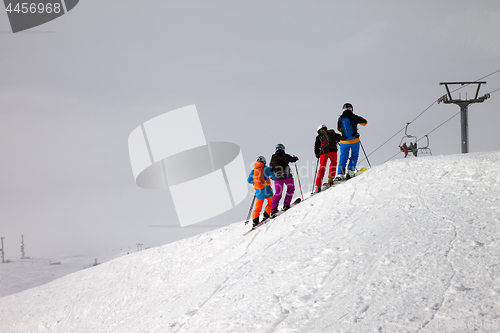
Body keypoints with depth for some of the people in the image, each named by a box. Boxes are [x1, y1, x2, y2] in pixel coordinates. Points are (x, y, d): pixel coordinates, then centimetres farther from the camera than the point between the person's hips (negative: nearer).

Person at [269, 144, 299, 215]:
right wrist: (295, 158, 35)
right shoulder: (285, 156, -4)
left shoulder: (273, 158, 5)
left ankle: (273, 209, 0)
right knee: (290, 189, 20)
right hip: (287, 176, -3)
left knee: (277, 194, 10)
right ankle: (286, 205, 10)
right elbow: (293, 160, 12)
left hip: (277, 179, 3)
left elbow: (270, 169, 8)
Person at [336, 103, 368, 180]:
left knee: (343, 157, 11)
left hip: (344, 141, 2)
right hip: (354, 140, -2)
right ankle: (350, 170, -2)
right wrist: (359, 119, 25)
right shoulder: (354, 117, -4)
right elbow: (365, 122, 8)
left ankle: (340, 174, 4)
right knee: (354, 156, 14)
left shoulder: (340, 119, 1)